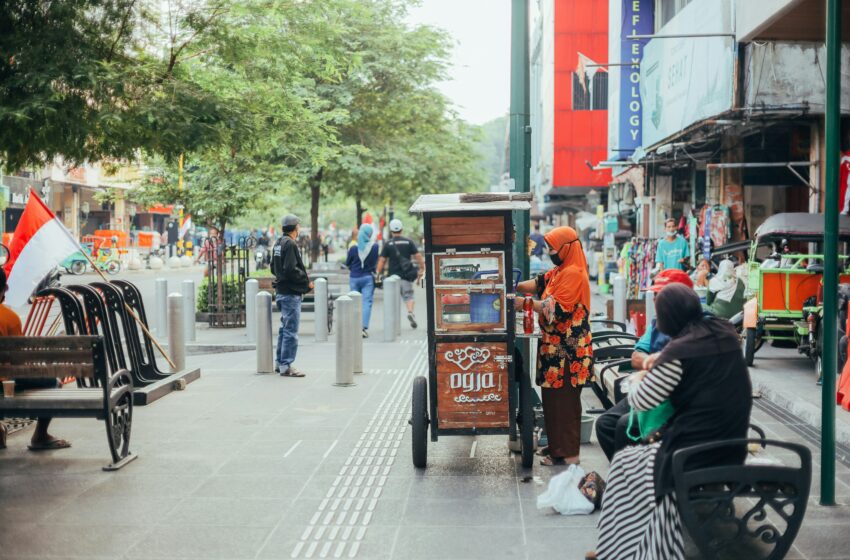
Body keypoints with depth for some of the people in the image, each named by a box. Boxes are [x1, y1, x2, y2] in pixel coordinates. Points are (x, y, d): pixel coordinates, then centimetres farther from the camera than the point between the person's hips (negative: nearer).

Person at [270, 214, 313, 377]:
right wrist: (307, 281, -12)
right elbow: (291, 269, -24)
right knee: (291, 330, -6)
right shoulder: (290, 244, -16)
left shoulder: (278, 244, 13)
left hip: (281, 291, 10)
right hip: (291, 293, -10)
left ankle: (280, 362, 25)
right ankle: (286, 366, -4)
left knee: (284, 328, 18)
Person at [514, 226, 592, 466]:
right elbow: (538, 283, 9)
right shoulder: (560, 271, 17)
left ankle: (567, 453, 3)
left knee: (564, 400, -4)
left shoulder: (573, 274, -16)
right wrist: (514, 286, -5)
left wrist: (524, 303, -20)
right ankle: (556, 445, 25)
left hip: (567, 351, -10)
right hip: (556, 347, 10)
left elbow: (555, 308, -22)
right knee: (553, 398, 15)